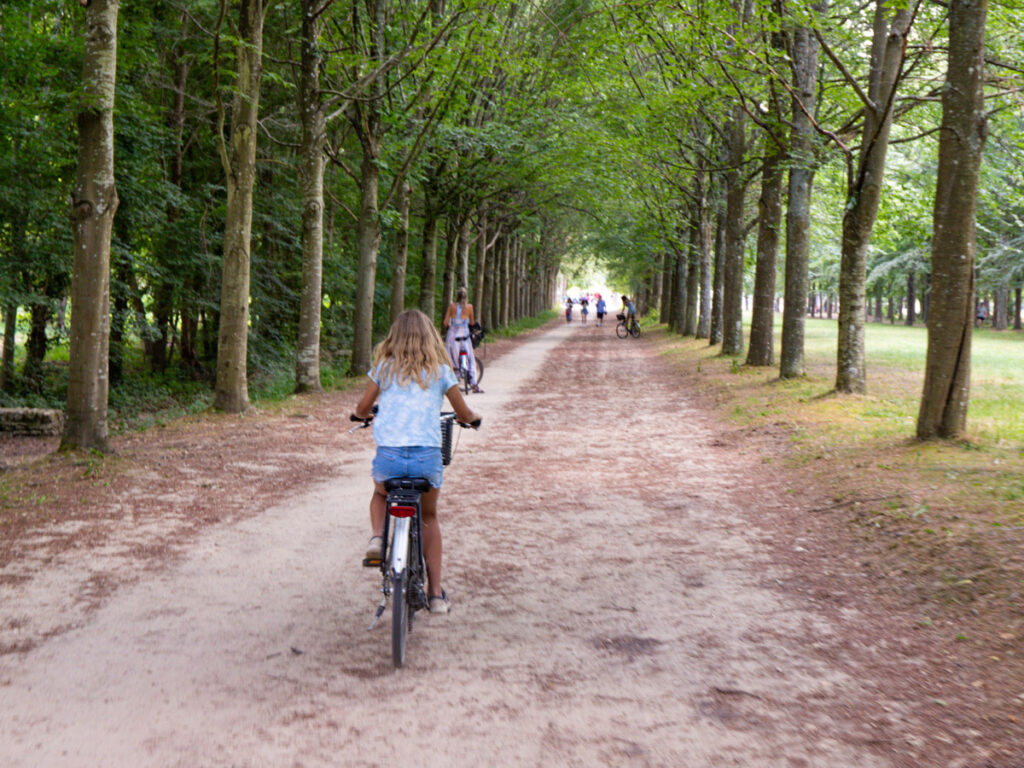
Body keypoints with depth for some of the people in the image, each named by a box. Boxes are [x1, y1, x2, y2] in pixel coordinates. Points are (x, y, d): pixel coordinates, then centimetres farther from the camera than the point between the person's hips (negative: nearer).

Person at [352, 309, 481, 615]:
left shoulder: (384, 366, 9)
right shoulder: (440, 369, 8)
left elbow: (362, 408, 14)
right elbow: (464, 414, 14)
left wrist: (364, 414, 39)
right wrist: (472, 418, 38)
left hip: (389, 454, 0)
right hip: (428, 455, 0)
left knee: (379, 495, 34)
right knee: (429, 517, 23)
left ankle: (377, 536, 3)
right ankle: (436, 593, 21)